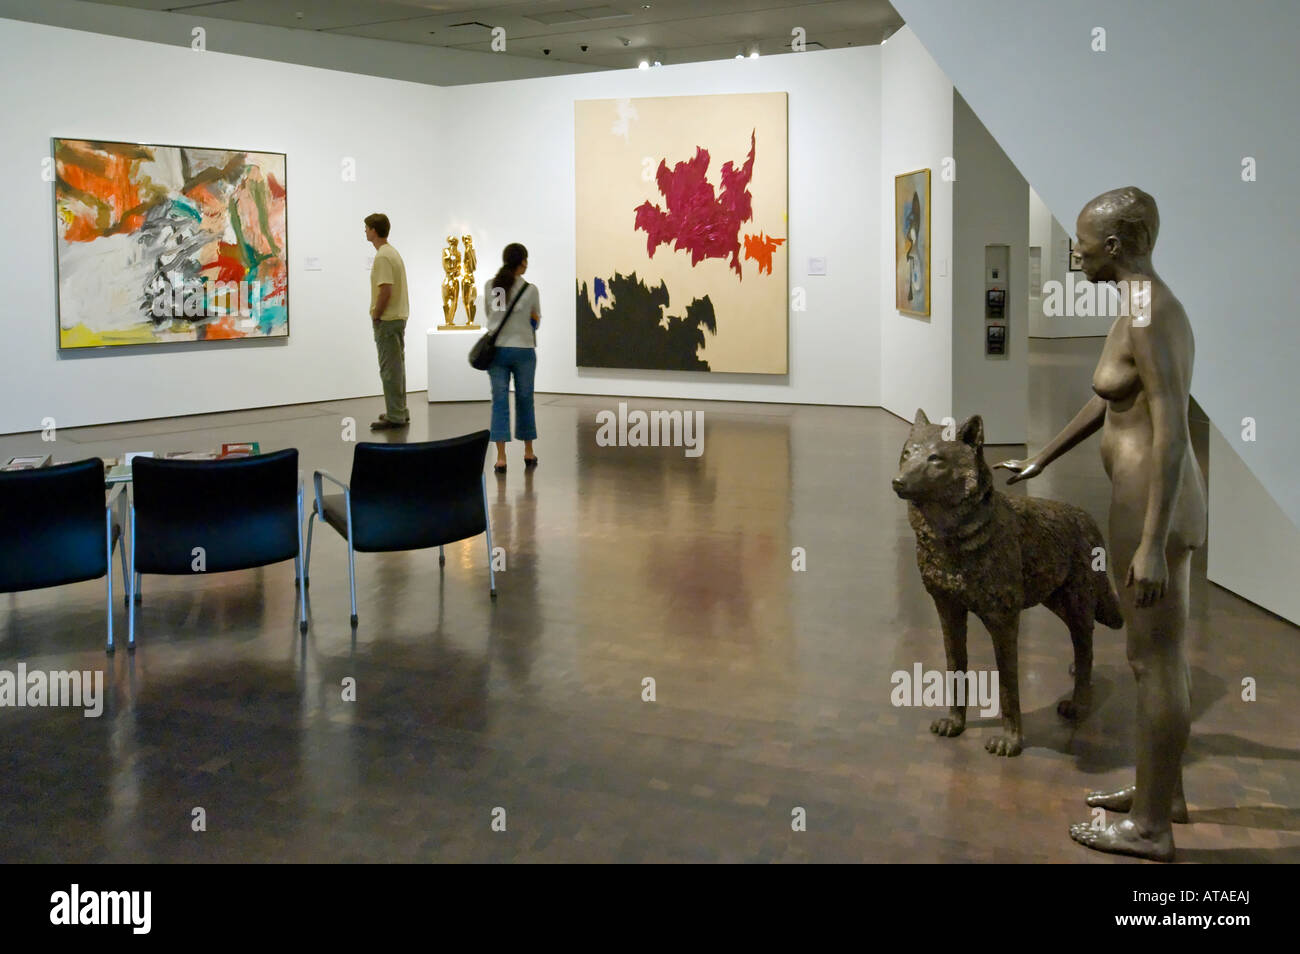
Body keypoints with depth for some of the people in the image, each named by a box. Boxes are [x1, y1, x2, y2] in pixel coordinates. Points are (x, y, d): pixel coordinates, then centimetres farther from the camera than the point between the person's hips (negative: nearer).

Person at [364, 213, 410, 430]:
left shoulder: (382, 257, -17)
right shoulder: (393, 253, 14)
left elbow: (385, 290, -25)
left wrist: (375, 316, -14)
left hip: (387, 320, -10)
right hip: (399, 316, 10)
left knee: (390, 369, -7)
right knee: (397, 367, 16)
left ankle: (395, 417, -4)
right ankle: (400, 412, 23)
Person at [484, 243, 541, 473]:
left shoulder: (490, 287, -1)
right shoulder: (530, 290, -8)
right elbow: (535, 321, 4)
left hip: (496, 350, 2)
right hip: (523, 350, -2)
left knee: (500, 402, 2)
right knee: (524, 400, 12)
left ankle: (501, 457, -5)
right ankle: (528, 453, 24)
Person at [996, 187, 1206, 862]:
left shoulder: (1148, 318, -20)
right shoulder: (1148, 308, 12)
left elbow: (1173, 433, -25)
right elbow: (1105, 401, 23)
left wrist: (1152, 544, -26)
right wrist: (1038, 463, 31)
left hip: (1151, 508, -10)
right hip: (1152, 500, 10)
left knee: (1157, 664, -1)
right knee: (1157, 653, 19)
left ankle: (1151, 827, 11)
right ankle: (1162, 790, 34)